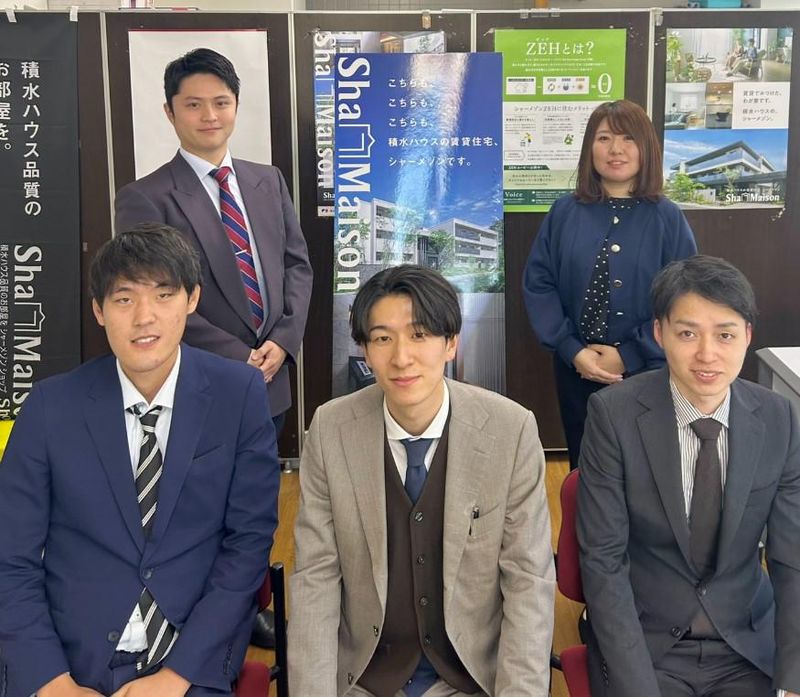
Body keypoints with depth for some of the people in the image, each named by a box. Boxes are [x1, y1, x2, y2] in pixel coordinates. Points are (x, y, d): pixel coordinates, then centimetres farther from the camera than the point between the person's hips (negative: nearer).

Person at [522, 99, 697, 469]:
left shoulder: (667, 218, -4)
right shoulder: (565, 212, 1)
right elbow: (537, 284, -3)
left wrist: (629, 356, -15)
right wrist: (572, 350, -12)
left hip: (647, 372, -1)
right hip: (575, 369, 2)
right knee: (583, 467, 15)